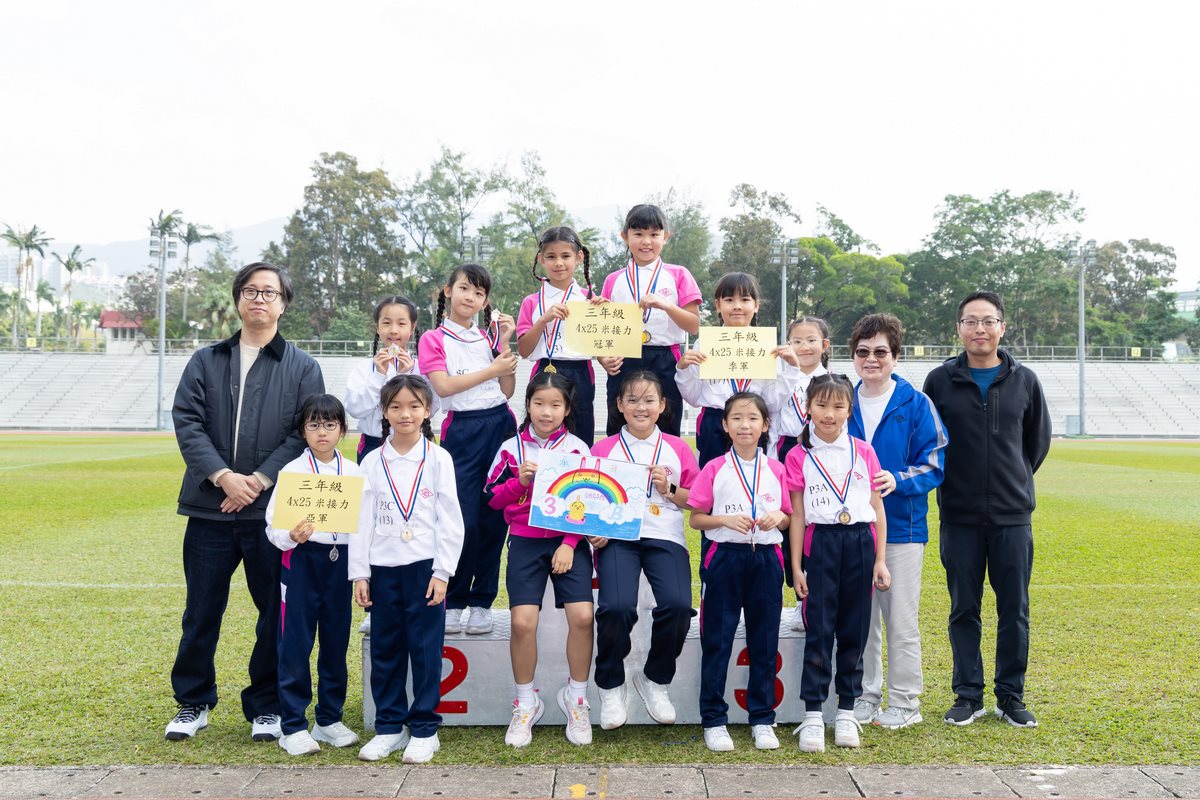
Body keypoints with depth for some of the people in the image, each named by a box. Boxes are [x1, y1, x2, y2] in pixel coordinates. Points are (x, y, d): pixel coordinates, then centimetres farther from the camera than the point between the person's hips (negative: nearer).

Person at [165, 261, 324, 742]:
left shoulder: (302, 367, 7)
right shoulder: (206, 361, 12)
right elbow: (187, 423, 1)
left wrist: (261, 479, -14)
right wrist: (222, 476, -14)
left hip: (274, 508, -1)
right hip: (210, 505, 2)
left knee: (275, 612, 4)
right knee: (202, 611, 9)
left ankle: (266, 707, 19)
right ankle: (193, 702, 26)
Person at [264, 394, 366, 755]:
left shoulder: (354, 472, 6)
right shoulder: (292, 471, -3)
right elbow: (273, 525, -6)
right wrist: (291, 536, -26)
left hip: (341, 562, 3)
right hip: (302, 561, -3)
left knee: (336, 643, 10)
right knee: (296, 644, -1)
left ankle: (329, 719, 23)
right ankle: (292, 726, 9)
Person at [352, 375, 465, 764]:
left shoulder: (438, 459, 0)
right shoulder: (372, 463, 6)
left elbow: (451, 520, -3)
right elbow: (362, 520, 6)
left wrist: (442, 572, -9)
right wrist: (359, 573, 1)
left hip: (425, 567, -3)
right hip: (383, 568, 3)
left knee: (426, 648, 2)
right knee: (385, 649, 9)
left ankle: (424, 729, 13)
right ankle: (389, 726, 21)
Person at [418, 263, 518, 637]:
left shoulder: (489, 337, 15)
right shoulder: (433, 340, 4)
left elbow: (507, 389, 7)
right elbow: (444, 386, -11)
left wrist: (504, 342, 0)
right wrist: (493, 369, -8)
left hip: (500, 427, 4)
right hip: (462, 431, -3)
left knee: (494, 519, 3)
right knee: (465, 521, -7)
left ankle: (482, 602, 13)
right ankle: (453, 602, 10)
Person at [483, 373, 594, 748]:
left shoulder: (578, 448, 4)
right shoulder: (511, 448, 7)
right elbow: (491, 497, 7)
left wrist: (570, 544, -9)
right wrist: (520, 481, -11)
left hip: (568, 543, 0)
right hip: (525, 543, 0)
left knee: (582, 616, -16)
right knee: (523, 621, -14)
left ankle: (576, 696, 7)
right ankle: (526, 703, 8)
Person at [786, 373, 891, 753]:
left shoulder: (863, 451, 5)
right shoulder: (798, 456, 1)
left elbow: (877, 507, 7)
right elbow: (797, 514, 2)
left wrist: (880, 559, 3)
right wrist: (796, 565, -1)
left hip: (860, 542, 2)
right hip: (821, 542, -2)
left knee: (854, 630, 7)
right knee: (818, 630, -2)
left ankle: (847, 712, 17)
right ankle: (812, 715, 4)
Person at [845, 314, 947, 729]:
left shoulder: (916, 404, -4)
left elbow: (935, 464, -5)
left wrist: (898, 481, -20)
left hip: (902, 526, -3)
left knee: (901, 617, 3)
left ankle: (903, 703, 16)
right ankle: (863, 698, 23)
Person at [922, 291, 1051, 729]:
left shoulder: (1024, 380, 4)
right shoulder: (940, 380, 0)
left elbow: (1039, 440, 15)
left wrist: (1015, 481, 13)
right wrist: (952, 484, 6)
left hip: (1013, 516, 1)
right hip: (959, 517, -1)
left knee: (1014, 611, 6)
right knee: (964, 610, 6)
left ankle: (1011, 696, 19)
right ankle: (968, 695, 17)